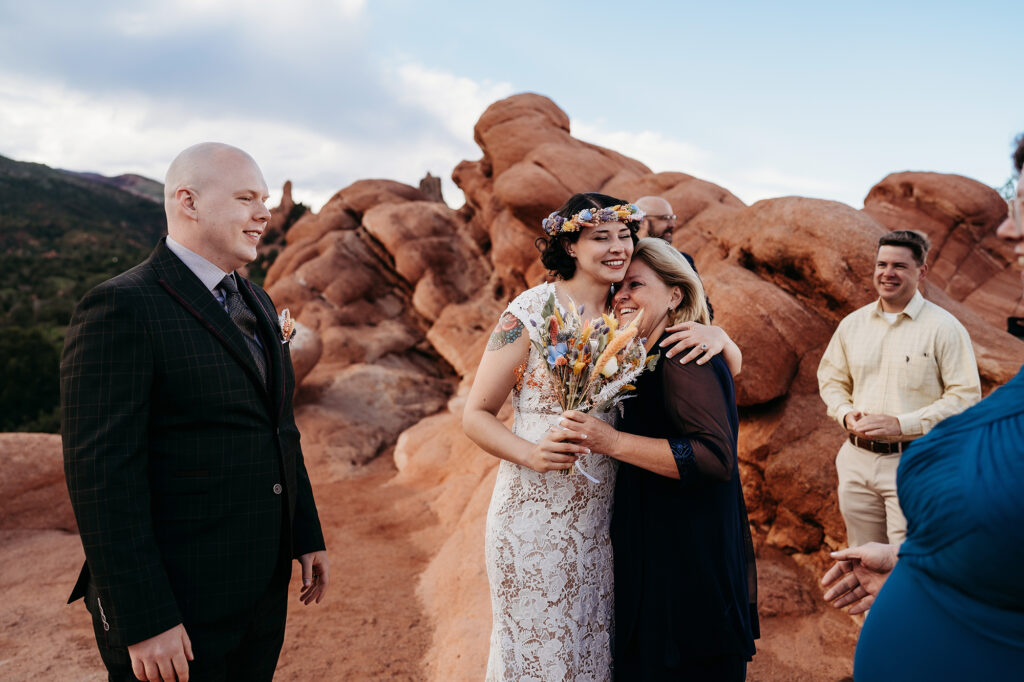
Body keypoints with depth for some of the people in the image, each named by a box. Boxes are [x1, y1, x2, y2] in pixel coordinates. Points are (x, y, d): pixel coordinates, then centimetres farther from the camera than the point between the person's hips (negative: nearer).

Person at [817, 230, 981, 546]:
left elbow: (966, 396, -10)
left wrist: (902, 424, -18)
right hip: (857, 461, 5)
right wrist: (846, 414, -4)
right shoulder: (852, 324, 9)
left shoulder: (944, 328, -6)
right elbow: (831, 379, 17)